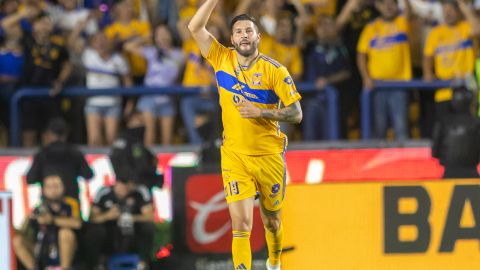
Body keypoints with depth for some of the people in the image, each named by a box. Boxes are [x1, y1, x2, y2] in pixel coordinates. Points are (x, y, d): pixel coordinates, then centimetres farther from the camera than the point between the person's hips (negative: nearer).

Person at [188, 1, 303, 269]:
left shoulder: (274, 70, -8)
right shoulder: (222, 59, 0)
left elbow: (296, 113, -9)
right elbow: (195, 27, -6)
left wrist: (261, 112, -22)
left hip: (269, 156, 0)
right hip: (234, 156, 0)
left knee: (272, 221, 17)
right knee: (241, 225, -12)